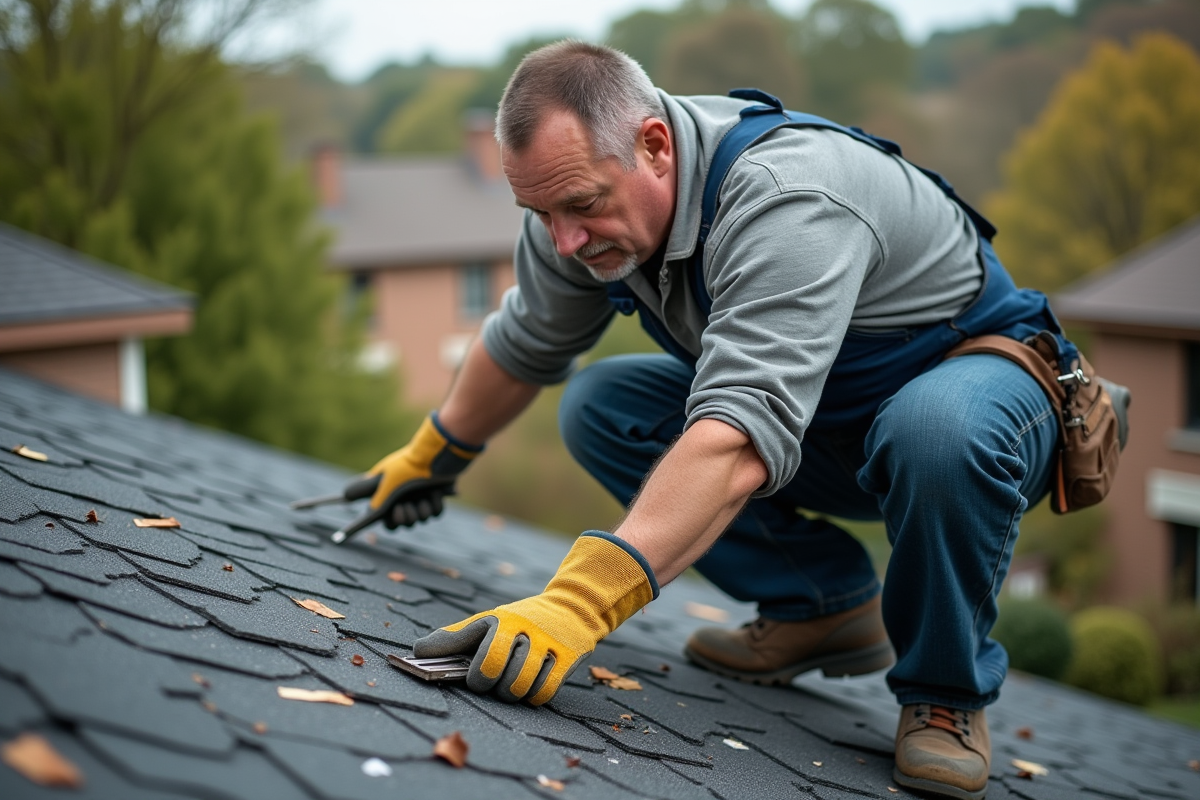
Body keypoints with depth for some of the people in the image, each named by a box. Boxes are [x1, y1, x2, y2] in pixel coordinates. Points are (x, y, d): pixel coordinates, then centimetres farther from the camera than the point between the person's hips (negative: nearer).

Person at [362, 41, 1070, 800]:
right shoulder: (582, 187, -11)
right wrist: (432, 457, 20)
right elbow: (525, 343, 8)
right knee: (599, 409, -10)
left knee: (938, 431, -42)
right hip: (825, 406, 7)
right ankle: (827, 605, 2)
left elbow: (741, 438, -49)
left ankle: (946, 689, -13)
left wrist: (577, 603, -56)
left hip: (975, 372, -7)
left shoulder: (787, 202, -37)